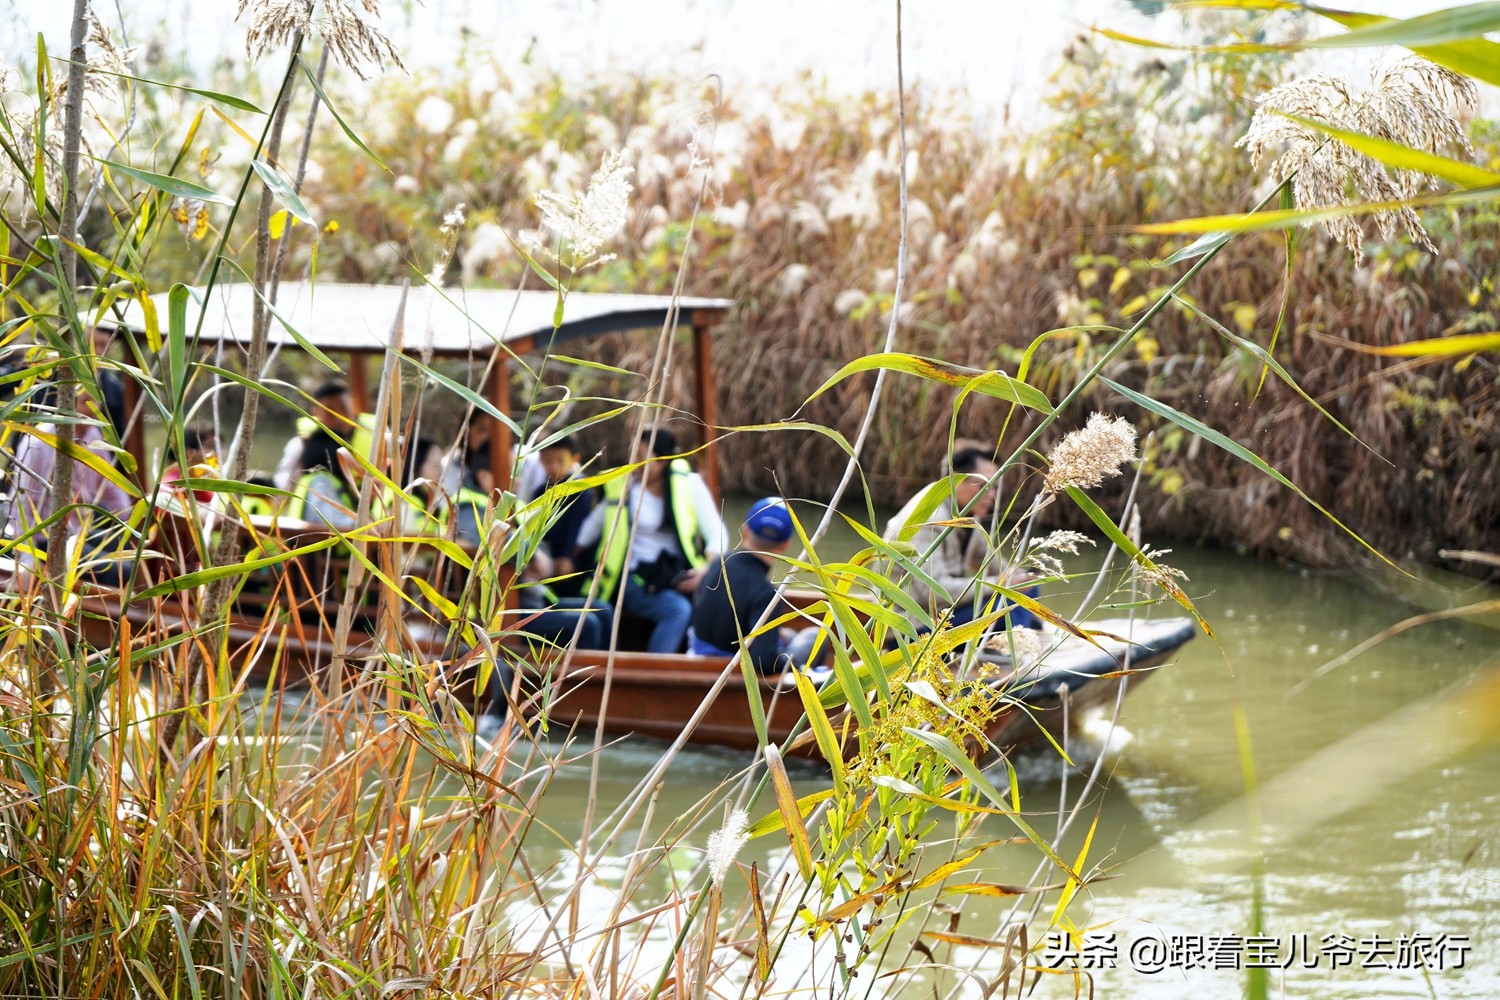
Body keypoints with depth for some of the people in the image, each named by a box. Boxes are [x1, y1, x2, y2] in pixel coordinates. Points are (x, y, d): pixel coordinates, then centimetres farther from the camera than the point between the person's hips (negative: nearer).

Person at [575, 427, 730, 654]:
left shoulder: (689, 484, 7)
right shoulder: (622, 486, 8)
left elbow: (717, 534, 3)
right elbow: (591, 528, 17)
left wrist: (706, 571, -15)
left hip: (681, 574, 1)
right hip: (638, 578, -1)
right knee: (679, 610, -33)